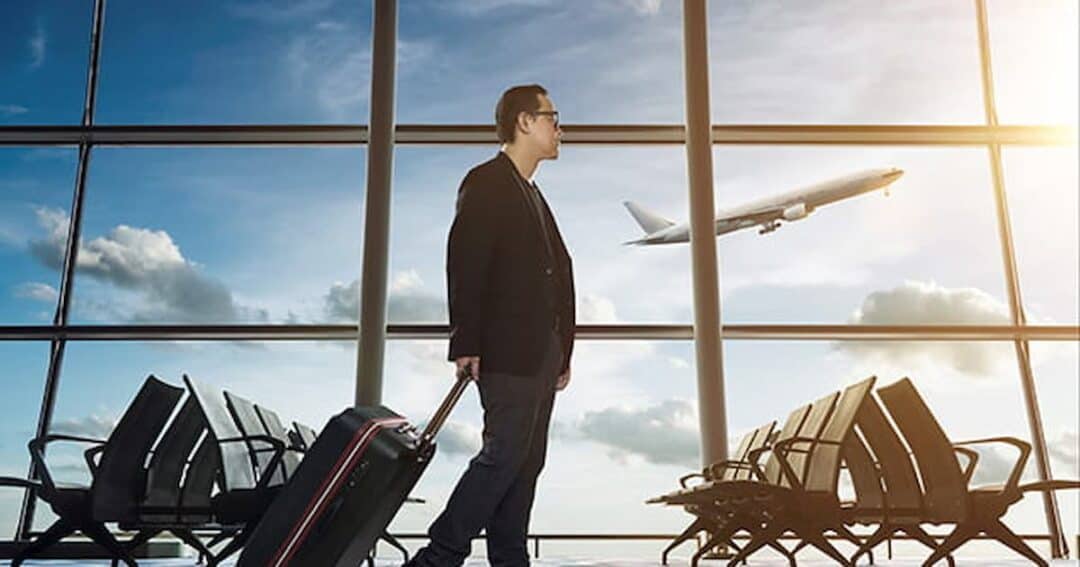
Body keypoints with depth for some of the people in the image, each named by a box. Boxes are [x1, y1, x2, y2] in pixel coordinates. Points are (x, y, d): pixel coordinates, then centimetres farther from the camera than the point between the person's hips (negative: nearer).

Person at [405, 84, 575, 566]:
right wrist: (467, 345, -19)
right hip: (507, 350, -9)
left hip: (541, 352, 9)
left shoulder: (532, 194, 22)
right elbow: (465, 267, -14)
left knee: (526, 461, 9)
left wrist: (561, 351, 15)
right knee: (504, 453, -11)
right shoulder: (486, 182, -5)